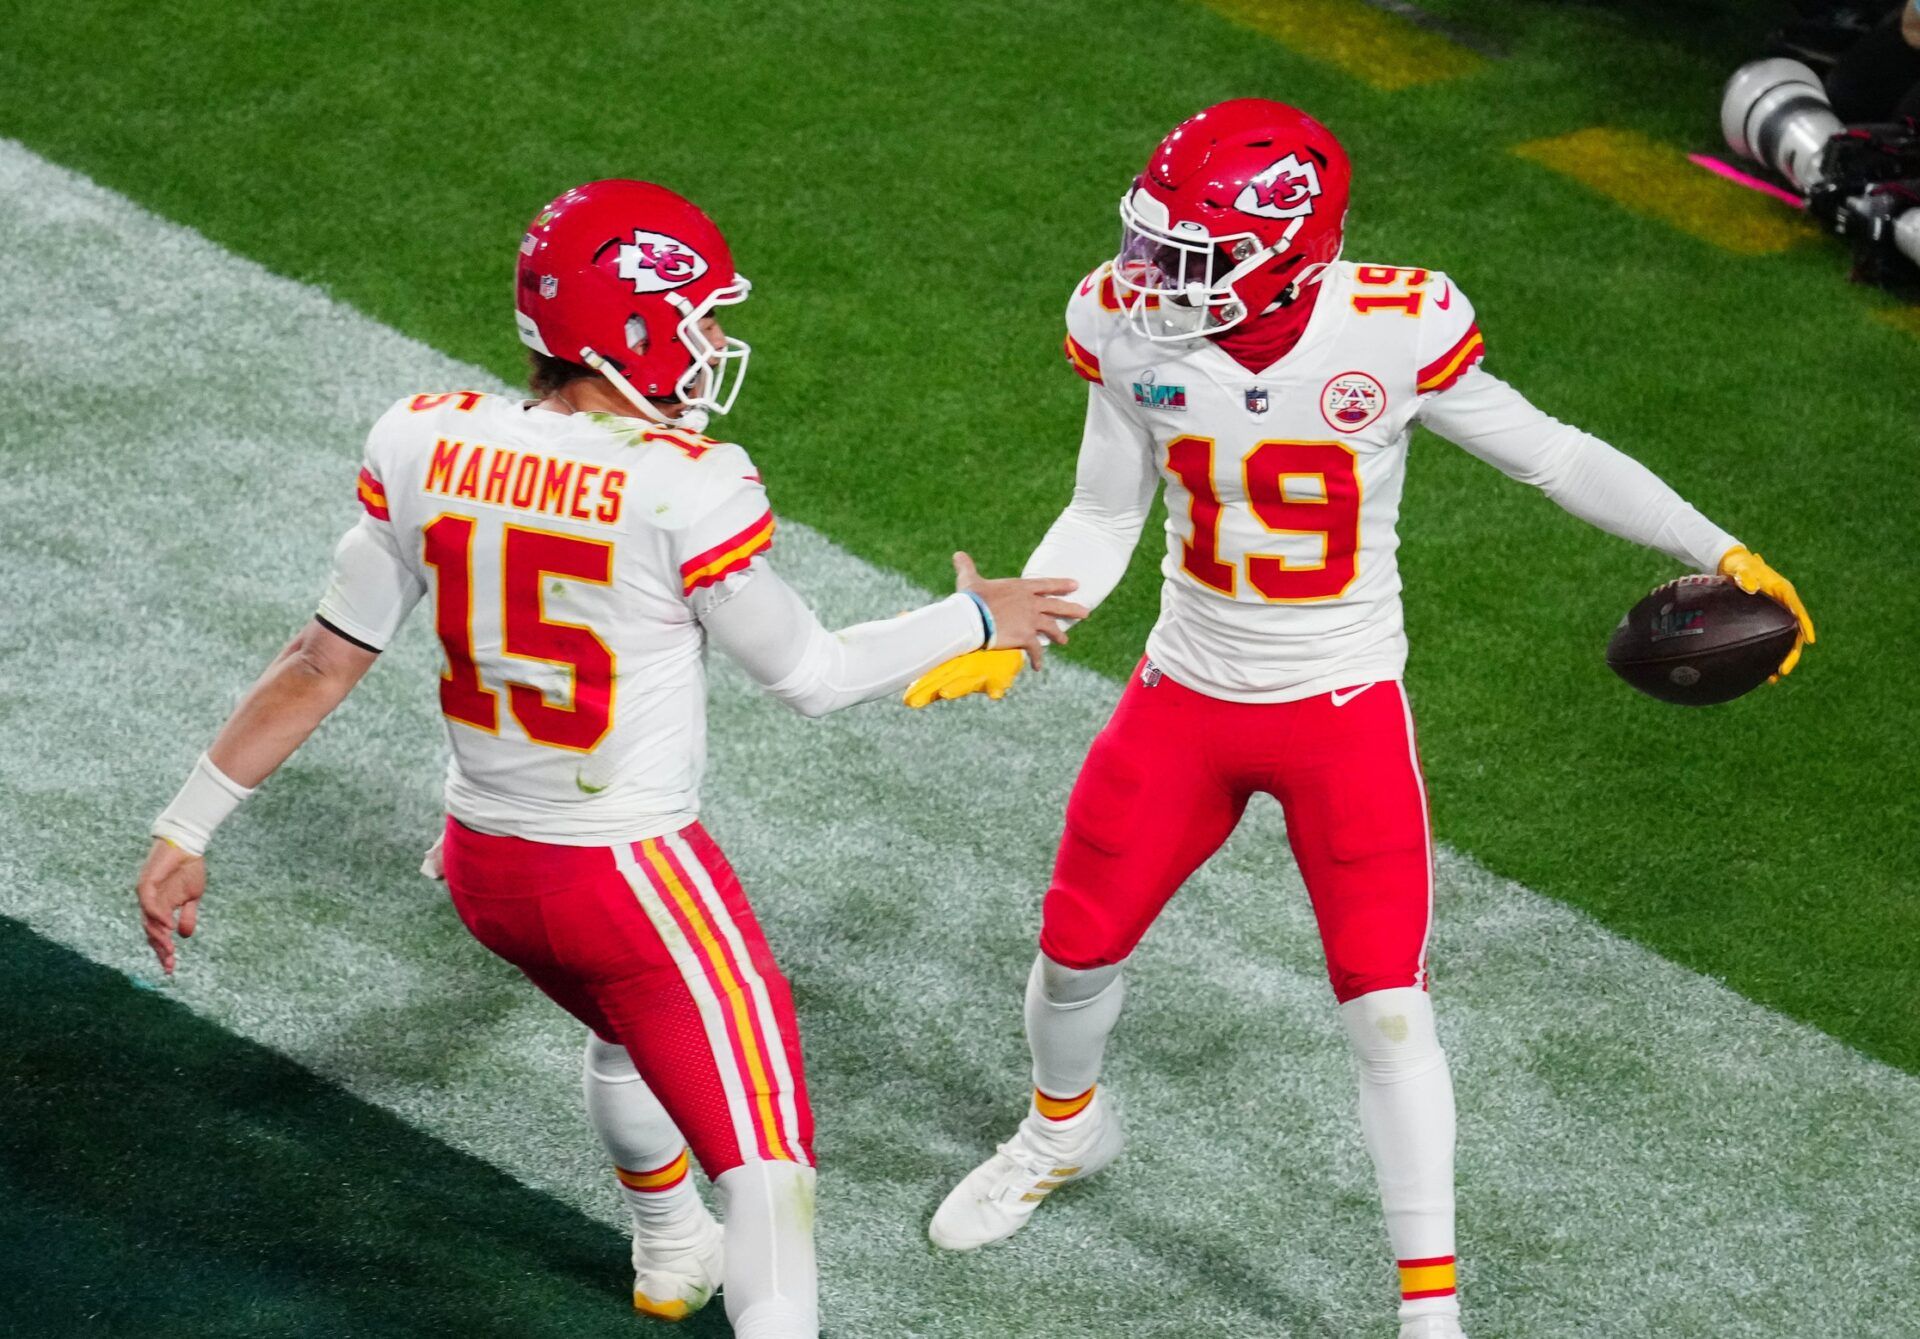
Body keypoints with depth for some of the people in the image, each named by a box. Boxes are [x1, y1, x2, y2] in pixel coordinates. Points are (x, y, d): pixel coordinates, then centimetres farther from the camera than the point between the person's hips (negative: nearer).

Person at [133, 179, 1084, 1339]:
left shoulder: (423, 446, -7)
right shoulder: (686, 489, -22)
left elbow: (325, 662, -3)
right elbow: (812, 676, -9)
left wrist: (189, 827, 5)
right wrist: (975, 621, 7)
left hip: (484, 864, 7)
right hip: (633, 874, -7)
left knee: (632, 1033, 36)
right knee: (767, 1169, -3)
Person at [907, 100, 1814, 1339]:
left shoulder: (1394, 332, -23)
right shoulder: (1133, 327, -14)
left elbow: (1551, 455, -11)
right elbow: (1103, 522, -1)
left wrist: (1719, 552, -17)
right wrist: (1009, 636, -14)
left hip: (1346, 712, -3)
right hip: (1187, 696, 3)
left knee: (1388, 1008, -6)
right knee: (1078, 949, 15)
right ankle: (1065, 1130, 50)